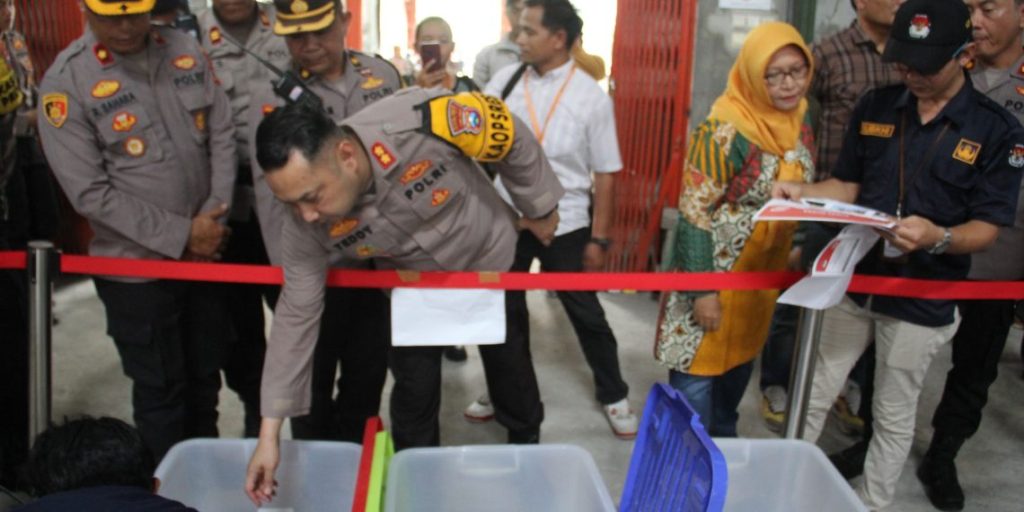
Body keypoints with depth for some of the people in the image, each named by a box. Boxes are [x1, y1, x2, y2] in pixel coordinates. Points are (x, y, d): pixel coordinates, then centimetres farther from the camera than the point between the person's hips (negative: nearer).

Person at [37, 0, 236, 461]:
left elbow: (222, 136, 3)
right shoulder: (66, 82, -13)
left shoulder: (186, 51, 1)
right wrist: (180, 236, -17)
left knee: (205, 378, 19)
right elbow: (91, 193, -15)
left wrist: (214, 219, -7)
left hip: (205, 255, 5)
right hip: (136, 268, -4)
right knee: (160, 391, 10)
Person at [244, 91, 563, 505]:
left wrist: (540, 208, -8)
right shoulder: (306, 230, -30)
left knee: (511, 371, 17)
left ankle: (526, 447, 46)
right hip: (413, 290, 1)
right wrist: (269, 432, -18)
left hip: (490, 259, -1)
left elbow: (511, 138, -25)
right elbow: (296, 316, -20)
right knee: (414, 393, 3)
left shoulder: (421, 123, -43)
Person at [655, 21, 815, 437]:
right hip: (714, 273, -7)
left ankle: (722, 442, 43)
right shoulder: (726, 131, -23)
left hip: (764, 274, 8)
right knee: (698, 370, 4)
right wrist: (702, 290, -21)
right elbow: (693, 213, -22)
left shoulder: (799, 120, 0)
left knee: (740, 362, 22)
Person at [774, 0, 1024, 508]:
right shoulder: (875, 107, 0)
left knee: (894, 418, 13)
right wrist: (802, 191, -14)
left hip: (921, 299, -3)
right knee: (812, 399, 13)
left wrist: (937, 238, -31)